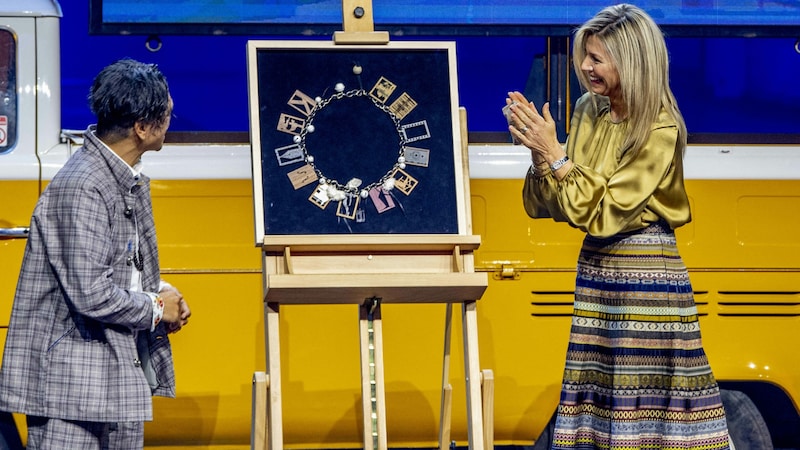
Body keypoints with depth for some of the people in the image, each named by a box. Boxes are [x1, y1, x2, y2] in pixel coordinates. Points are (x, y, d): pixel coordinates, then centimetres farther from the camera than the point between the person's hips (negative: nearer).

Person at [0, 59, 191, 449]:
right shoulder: (81, 189, -22)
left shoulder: (129, 181, 10)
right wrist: (156, 309, -10)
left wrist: (160, 291, 5)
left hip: (121, 369, 10)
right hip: (72, 380, -10)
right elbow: (91, 295, -26)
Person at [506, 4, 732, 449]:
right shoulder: (588, 113, 7)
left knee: (650, 398, -6)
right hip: (596, 268, 7)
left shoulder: (660, 132, -13)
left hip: (645, 276, -7)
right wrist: (538, 151, -9)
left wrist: (554, 153, -17)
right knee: (599, 400, 7)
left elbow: (600, 212, -18)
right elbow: (549, 207, 7)